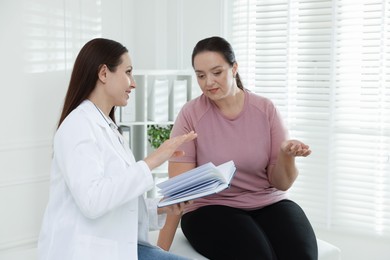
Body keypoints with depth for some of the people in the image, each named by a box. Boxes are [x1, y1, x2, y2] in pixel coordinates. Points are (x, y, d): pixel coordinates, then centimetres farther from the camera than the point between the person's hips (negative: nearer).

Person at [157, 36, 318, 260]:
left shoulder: (265, 109, -1)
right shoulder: (190, 115, -6)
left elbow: (281, 183, 1)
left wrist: (287, 155, -21)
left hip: (268, 204, 2)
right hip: (210, 209, -2)